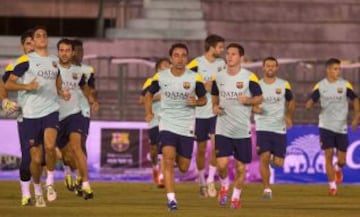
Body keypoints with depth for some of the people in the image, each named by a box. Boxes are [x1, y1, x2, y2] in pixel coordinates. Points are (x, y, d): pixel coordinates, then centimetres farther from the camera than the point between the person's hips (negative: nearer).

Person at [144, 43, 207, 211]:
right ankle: (171, 199, -17)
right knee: (168, 159, -20)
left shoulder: (194, 78, -5)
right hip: (167, 125, -1)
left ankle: (179, 157, 44)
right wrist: (149, 113, -5)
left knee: (183, 168, 6)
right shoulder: (160, 77, -3)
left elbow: (203, 99, 7)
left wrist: (196, 102, -16)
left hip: (187, 127, 1)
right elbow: (149, 95, 11)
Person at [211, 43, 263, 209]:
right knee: (222, 164, -12)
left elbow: (259, 98, 0)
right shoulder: (218, 77, 3)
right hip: (223, 129, 1)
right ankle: (224, 186, 20)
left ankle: (236, 196, 26)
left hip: (242, 130, -1)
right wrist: (215, 106, -2)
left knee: (241, 167, 4)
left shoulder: (249, 77, -7)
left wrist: (248, 100, -21)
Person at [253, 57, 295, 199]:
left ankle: (275, 157, 35)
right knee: (264, 158, -15)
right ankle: (267, 189, -4)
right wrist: (254, 108, -12)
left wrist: (289, 117, 3)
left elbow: (291, 102, 17)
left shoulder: (284, 85, 2)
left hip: (279, 128, 1)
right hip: (263, 127, -1)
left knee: (278, 163, -2)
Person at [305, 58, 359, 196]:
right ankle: (332, 186, 3)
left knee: (342, 160, 1)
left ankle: (337, 169, 37)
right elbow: (311, 101, 2)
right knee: (328, 156, -8)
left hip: (341, 127, 1)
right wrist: (309, 104, -22)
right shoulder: (320, 86, -2)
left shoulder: (345, 85, -2)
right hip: (326, 126, -1)